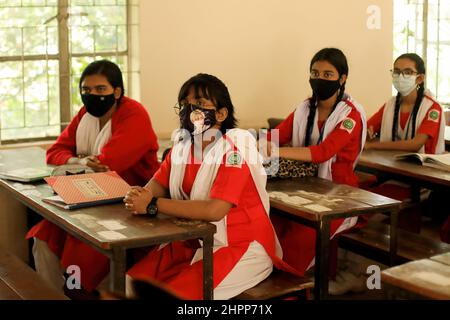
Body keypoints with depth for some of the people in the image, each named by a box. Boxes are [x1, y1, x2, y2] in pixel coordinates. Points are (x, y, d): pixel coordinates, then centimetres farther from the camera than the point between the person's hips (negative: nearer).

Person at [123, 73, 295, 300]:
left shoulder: (234, 149, -19)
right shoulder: (182, 144, 4)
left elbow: (214, 210, -30)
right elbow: (158, 184, 1)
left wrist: (152, 205, -29)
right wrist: (140, 196, -24)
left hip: (242, 247, -6)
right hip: (194, 241, 7)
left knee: (175, 292, -23)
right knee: (132, 282, -7)